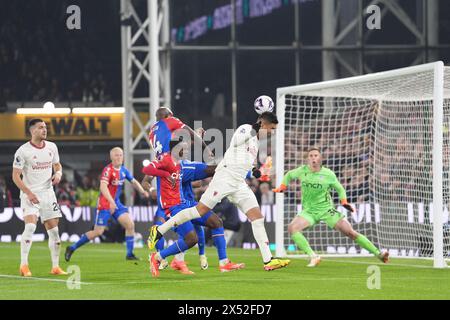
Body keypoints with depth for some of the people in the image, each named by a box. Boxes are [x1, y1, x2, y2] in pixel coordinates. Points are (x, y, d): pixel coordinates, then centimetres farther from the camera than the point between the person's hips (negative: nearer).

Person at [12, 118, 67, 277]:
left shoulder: (52, 147, 5)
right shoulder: (23, 151, -11)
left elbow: (57, 165, 21)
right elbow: (16, 176, -10)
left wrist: (58, 174, -3)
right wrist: (28, 193, -20)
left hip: (48, 193, 5)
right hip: (30, 194, -5)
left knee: (53, 229, 3)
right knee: (30, 226, -22)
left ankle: (55, 266, 11)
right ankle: (24, 265, -16)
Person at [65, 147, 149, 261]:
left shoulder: (123, 170, 6)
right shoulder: (108, 170, -18)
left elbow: (133, 181, 21)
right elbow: (103, 187, -31)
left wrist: (143, 191, 5)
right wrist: (111, 202, -41)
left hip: (116, 203, 7)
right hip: (105, 204, -7)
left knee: (130, 225, -5)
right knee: (98, 232, -9)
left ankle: (130, 254, 4)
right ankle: (72, 248, 4)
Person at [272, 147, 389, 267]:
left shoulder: (328, 174, -6)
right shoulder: (302, 171, -3)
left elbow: (340, 189, 9)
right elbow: (289, 175, 19)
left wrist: (344, 202, -8)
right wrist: (282, 187, 4)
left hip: (326, 209, -2)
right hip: (309, 211, 2)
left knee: (350, 232, -9)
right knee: (292, 228, -26)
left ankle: (379, 254, 0)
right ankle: (313, 257, -23)